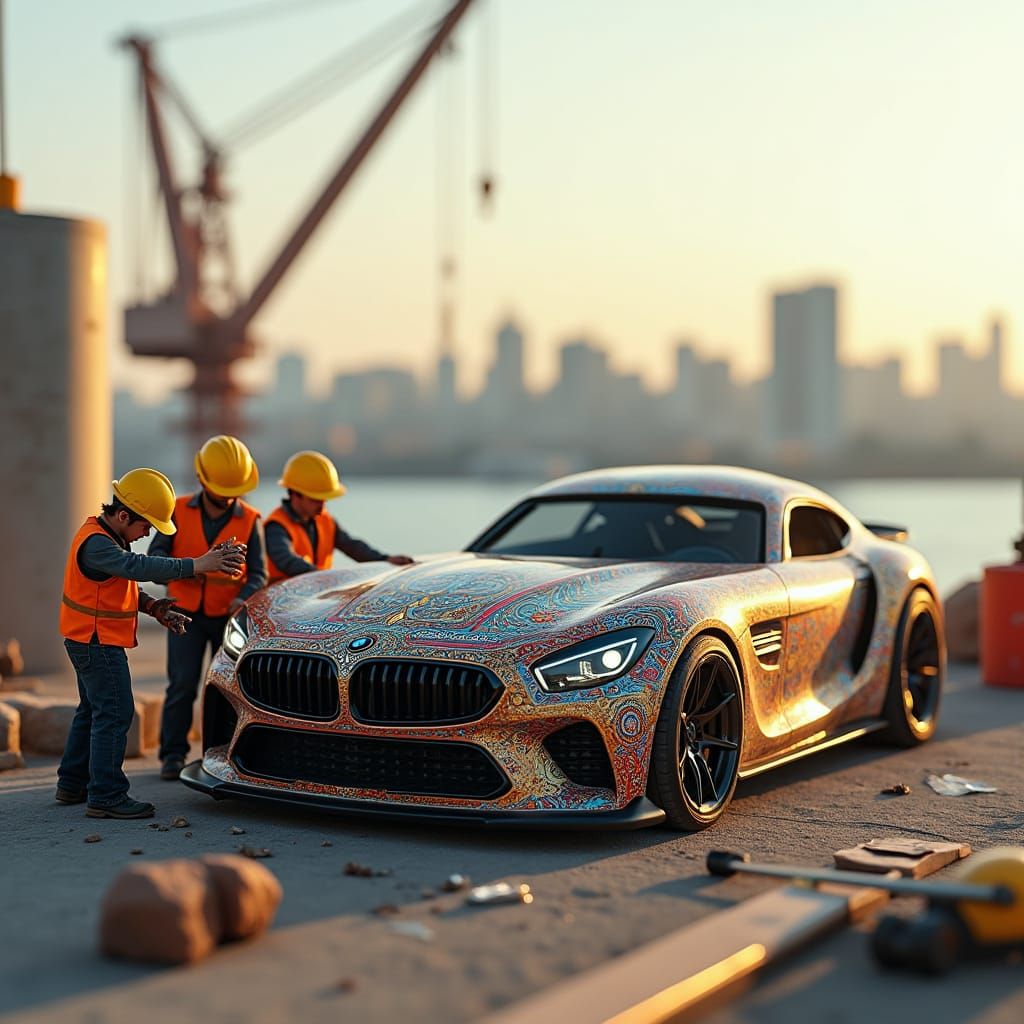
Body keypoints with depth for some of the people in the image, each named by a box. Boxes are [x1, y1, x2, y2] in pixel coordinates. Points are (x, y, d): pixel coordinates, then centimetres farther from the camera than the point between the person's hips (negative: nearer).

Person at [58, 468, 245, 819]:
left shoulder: (107, 537, 10)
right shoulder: (95, 543, -23)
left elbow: (124, 582, 19)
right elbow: (137, 566, -38)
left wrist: (152, 606, 2)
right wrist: (196, 565, -44)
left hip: (93, 642, 11)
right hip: (97, 642, -11)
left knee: (92, 711, 19)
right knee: (114, 714, -10)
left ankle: (73, 784, 30)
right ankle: (106, 797, -8)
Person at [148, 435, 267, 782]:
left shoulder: (249, 521, -4)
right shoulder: (180, 511, -2)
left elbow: (258, 573, -5)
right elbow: (156, 552, -4)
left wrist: (243, 598, -27)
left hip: (229, 616, 1)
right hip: (186, 612, 0)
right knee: (182, 684, -7)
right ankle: (173, 754, 2)